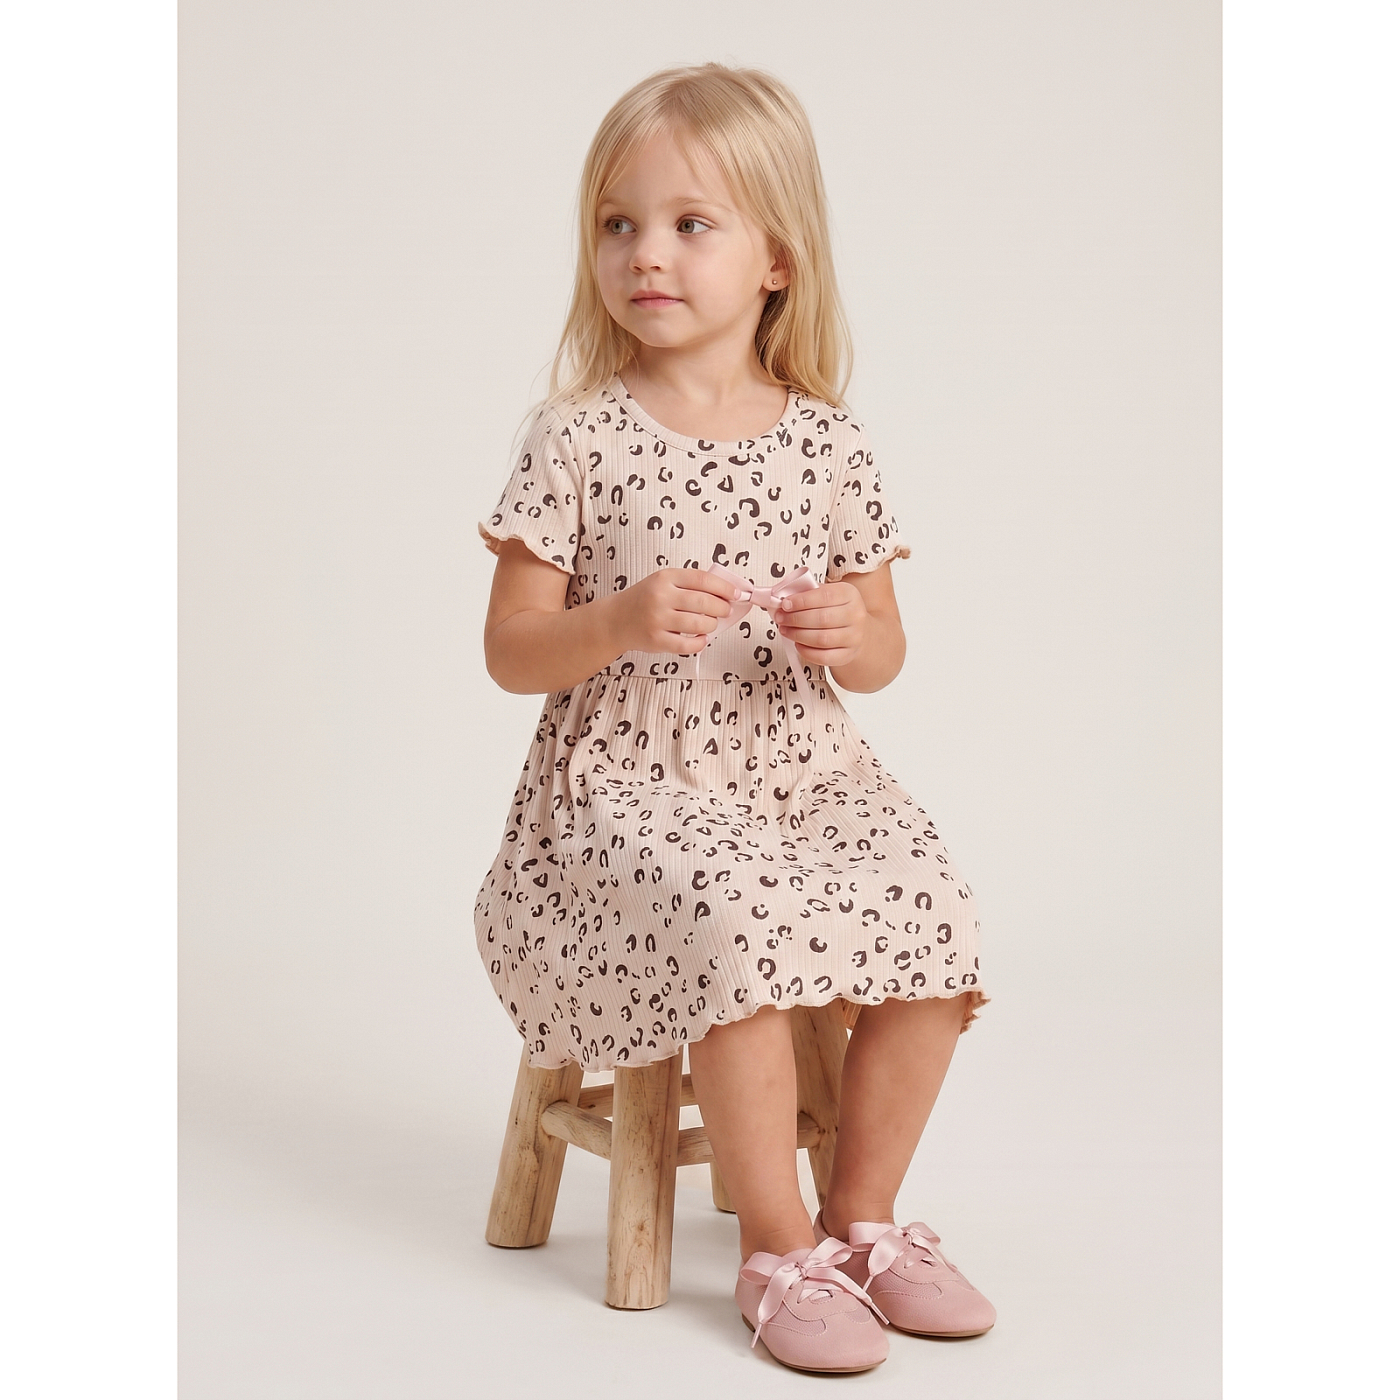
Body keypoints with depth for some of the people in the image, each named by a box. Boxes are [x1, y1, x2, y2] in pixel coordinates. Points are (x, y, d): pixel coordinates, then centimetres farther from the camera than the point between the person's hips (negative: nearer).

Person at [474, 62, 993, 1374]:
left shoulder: (824, 444, 6)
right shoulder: (579, 441, -2)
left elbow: (881, 652, 12)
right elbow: (510, 651, -2)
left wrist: (849, 635, -11)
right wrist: (621, 625, -21)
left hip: (803, 774, 4)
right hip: (631, 788, -3)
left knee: (930, 917, -18)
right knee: (741, 923, -30)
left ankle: (861, 1215, 5)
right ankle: (778, 1247, -9)